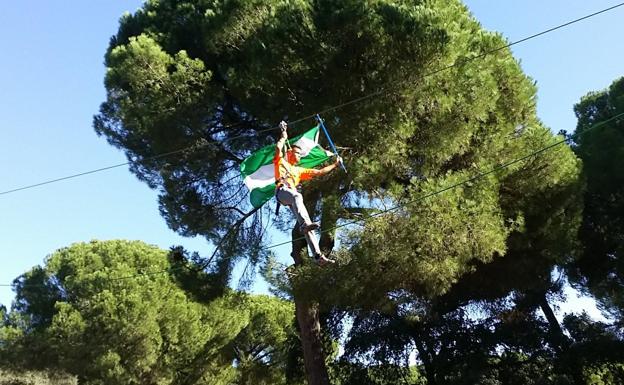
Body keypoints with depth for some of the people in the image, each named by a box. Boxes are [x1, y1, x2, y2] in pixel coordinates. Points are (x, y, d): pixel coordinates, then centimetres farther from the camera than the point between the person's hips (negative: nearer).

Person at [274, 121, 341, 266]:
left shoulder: (300, 170, 37)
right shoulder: (280, 162, 24)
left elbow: (319, 172, 35)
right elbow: (278, 148, 4)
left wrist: (335, 164, 33)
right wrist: (284, 136, 19)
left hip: (293, 195, 5)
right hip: (282, 191, -5)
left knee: (307, 225, -13)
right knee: (297, 196, -42)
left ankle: (318, 255, -24)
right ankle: (305, 224, -65)